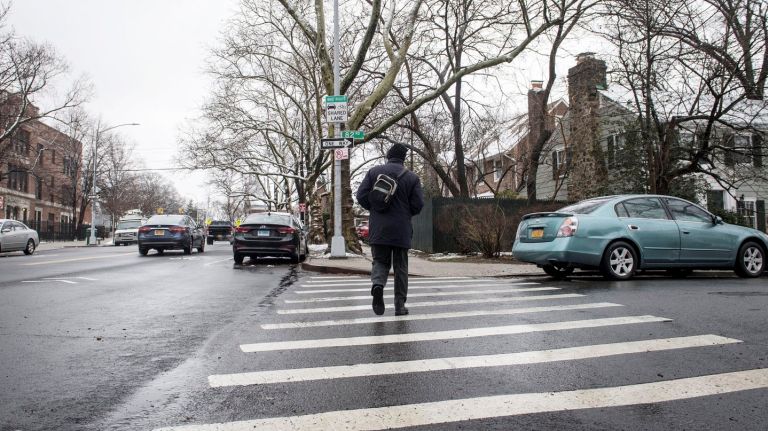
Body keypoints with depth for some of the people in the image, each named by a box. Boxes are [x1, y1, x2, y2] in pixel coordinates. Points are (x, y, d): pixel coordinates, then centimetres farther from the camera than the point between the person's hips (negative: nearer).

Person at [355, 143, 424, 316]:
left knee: (380, 261, 12)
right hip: (401, 230, 0)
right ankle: (400, 305, 13)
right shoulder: (412, 177, 0)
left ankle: (377, 284, -19)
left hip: (378, 229, 1)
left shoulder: (374, 172, 2)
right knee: (400, 267, 10)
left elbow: (361, 196, -2)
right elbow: (418, 205, -5)